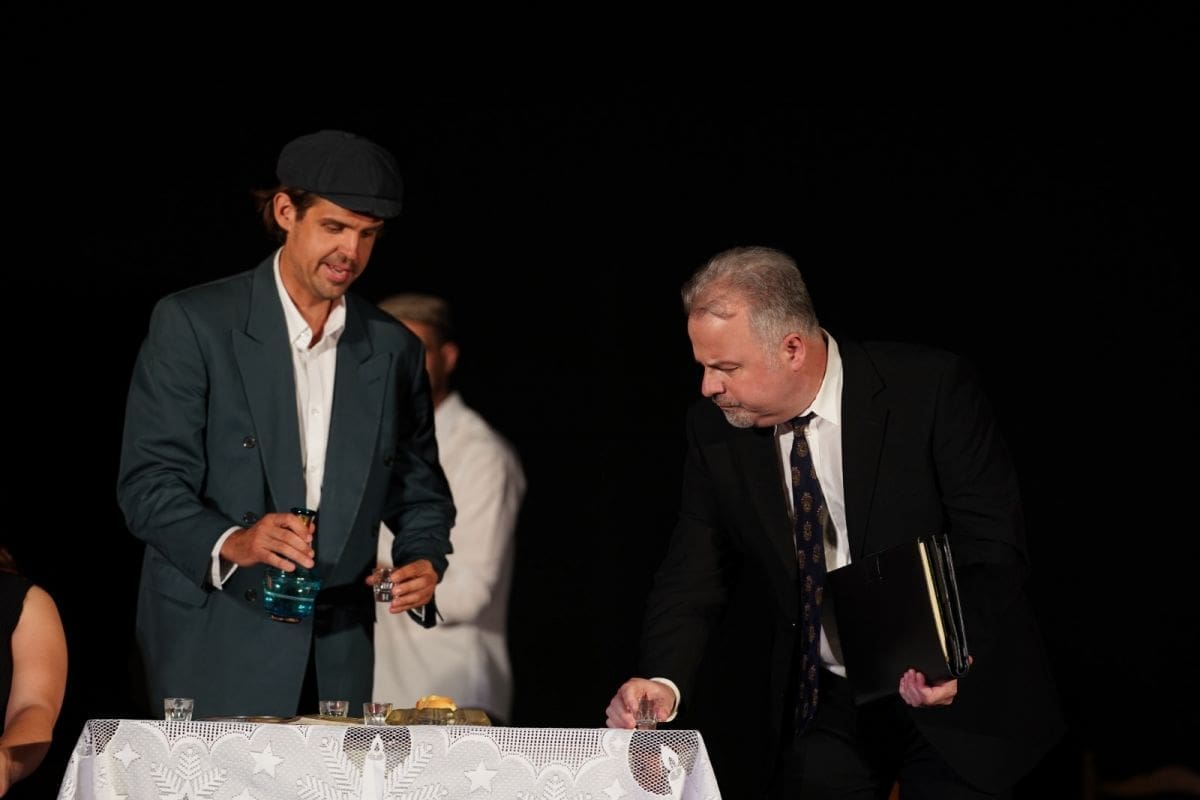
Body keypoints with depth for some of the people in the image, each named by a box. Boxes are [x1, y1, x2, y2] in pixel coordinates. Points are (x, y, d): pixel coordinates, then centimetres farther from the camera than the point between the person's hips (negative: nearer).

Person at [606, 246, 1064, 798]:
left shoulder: (932, 389, -18)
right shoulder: (714, 429, -6)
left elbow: (996, 546, -18)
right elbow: (692, 579, -2)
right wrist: (663, 681, -22)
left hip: (956, 697, -3)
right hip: (822, 713, 3)